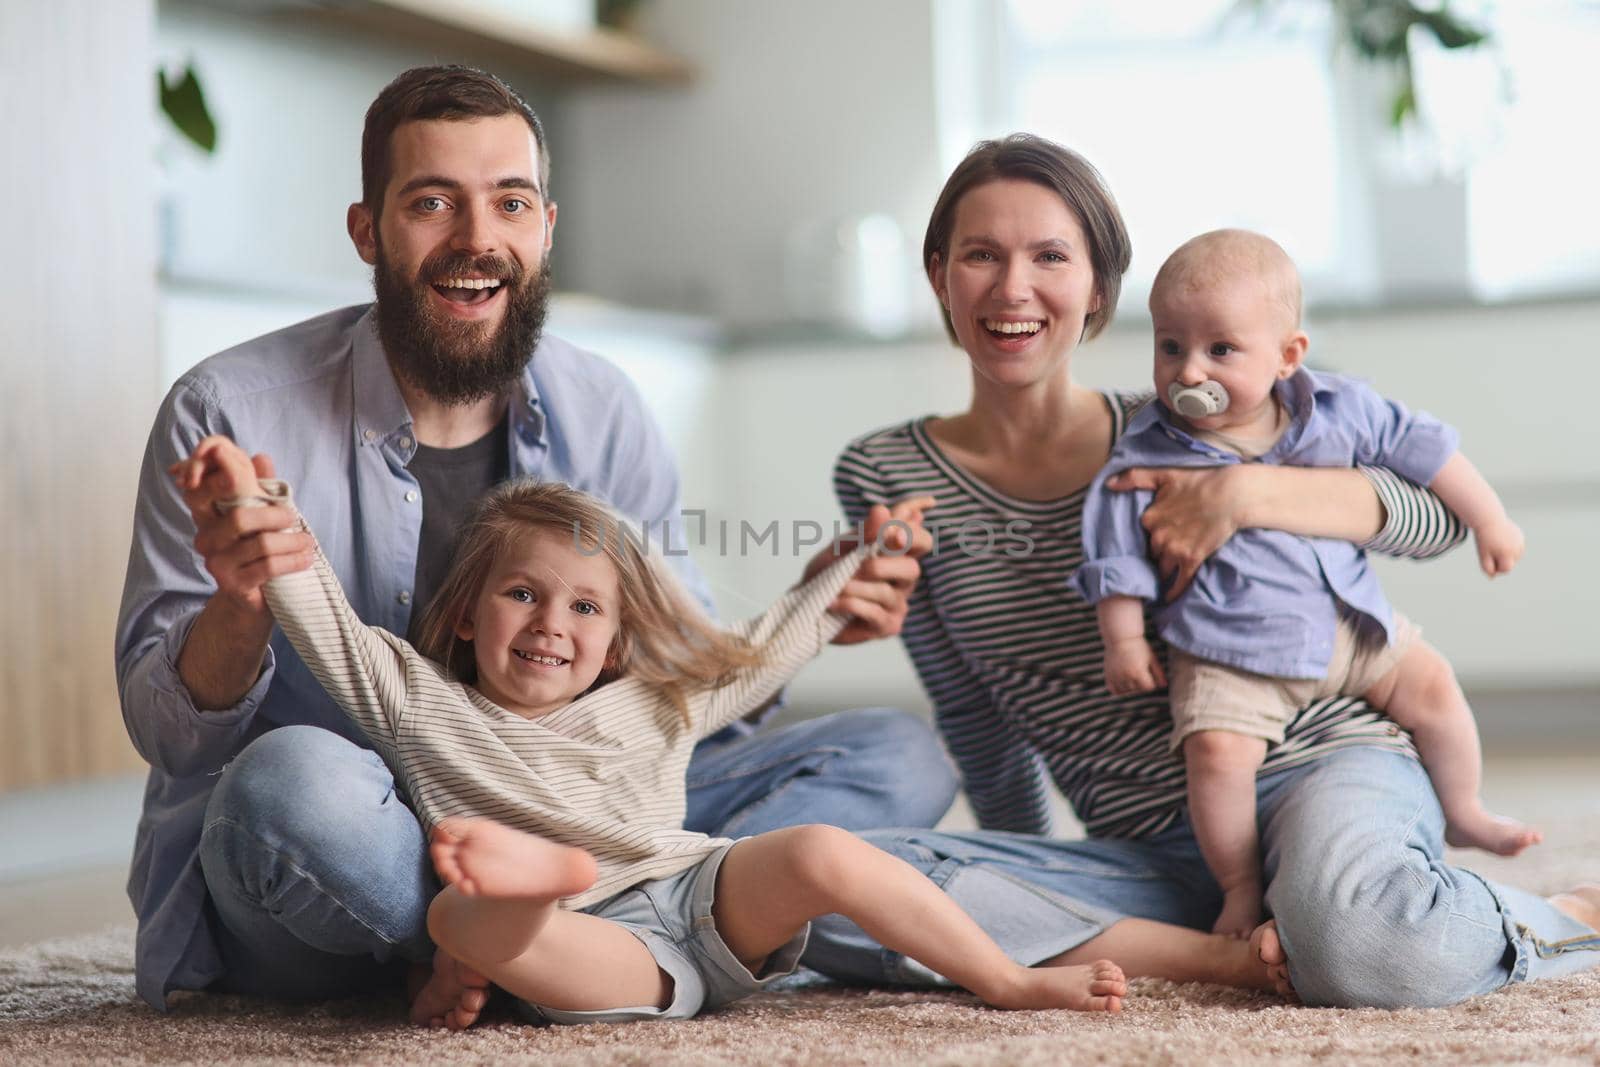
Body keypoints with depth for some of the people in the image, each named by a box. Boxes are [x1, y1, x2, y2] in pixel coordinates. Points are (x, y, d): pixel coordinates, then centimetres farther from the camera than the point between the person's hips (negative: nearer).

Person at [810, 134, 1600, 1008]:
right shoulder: (885, 478, 5)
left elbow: (1435, 516, -4)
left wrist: (1242, 492, -18)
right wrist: (1026, 895, 18)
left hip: (1321, 766, -2)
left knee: (1366, 951, -40)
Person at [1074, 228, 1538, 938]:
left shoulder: (1336, 413, -6)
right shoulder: (1143, 461, -13)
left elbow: (1421, 447, 6)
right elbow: (1118, 560, -4)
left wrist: (1488, 520, 10)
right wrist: (1123, 643, -6)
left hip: (1349, 626, 4)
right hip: (1230, 653, -3)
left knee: (1432, 685, -1)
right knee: (1218, 751, -23)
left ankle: (1463, 815, 25)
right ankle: (1240, 889, -2)